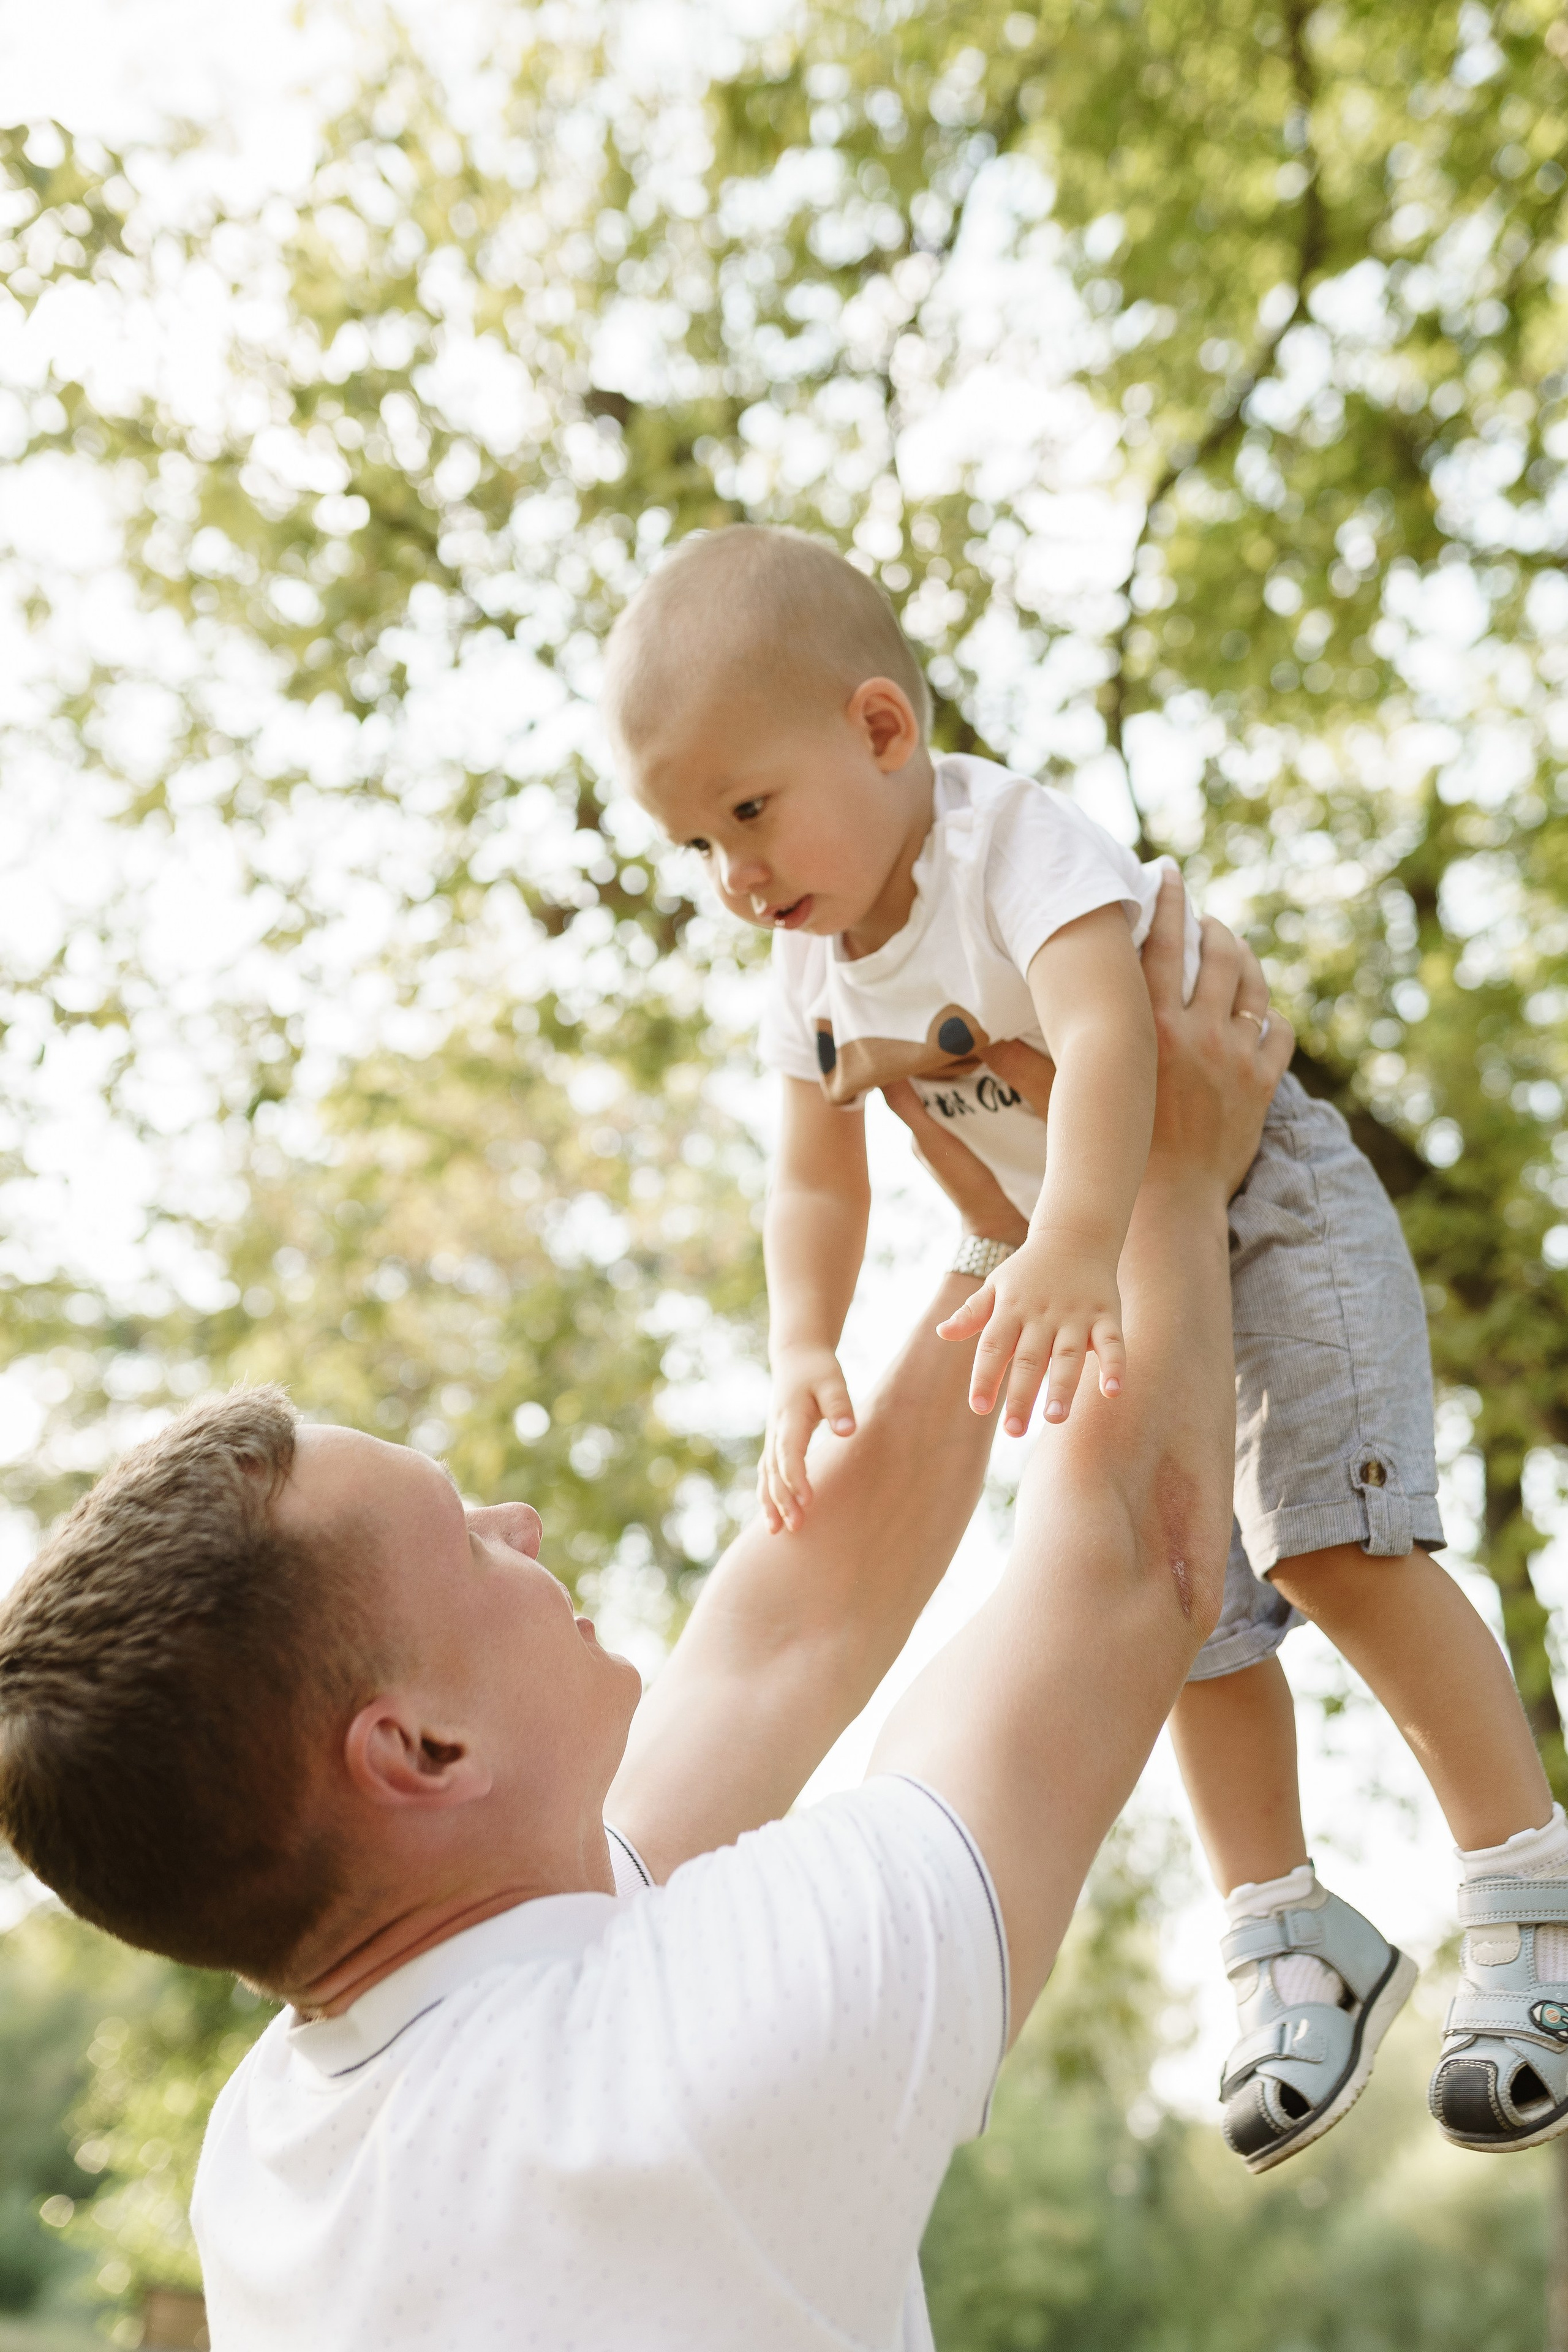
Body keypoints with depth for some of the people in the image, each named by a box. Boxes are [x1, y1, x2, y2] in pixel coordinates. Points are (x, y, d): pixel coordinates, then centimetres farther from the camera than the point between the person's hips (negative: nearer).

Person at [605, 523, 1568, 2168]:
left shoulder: (1015, 843, -29)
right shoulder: (812, 969, -6)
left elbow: (1105, 1039, -47)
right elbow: (815, 1186, -2)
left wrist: (1071, 1250, -64)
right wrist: (800, 1359, -20)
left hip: (1258, 1192, -7)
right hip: (1082, 1267, 7)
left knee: (1329, 1537, -23)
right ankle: (1289, 1938, 19)